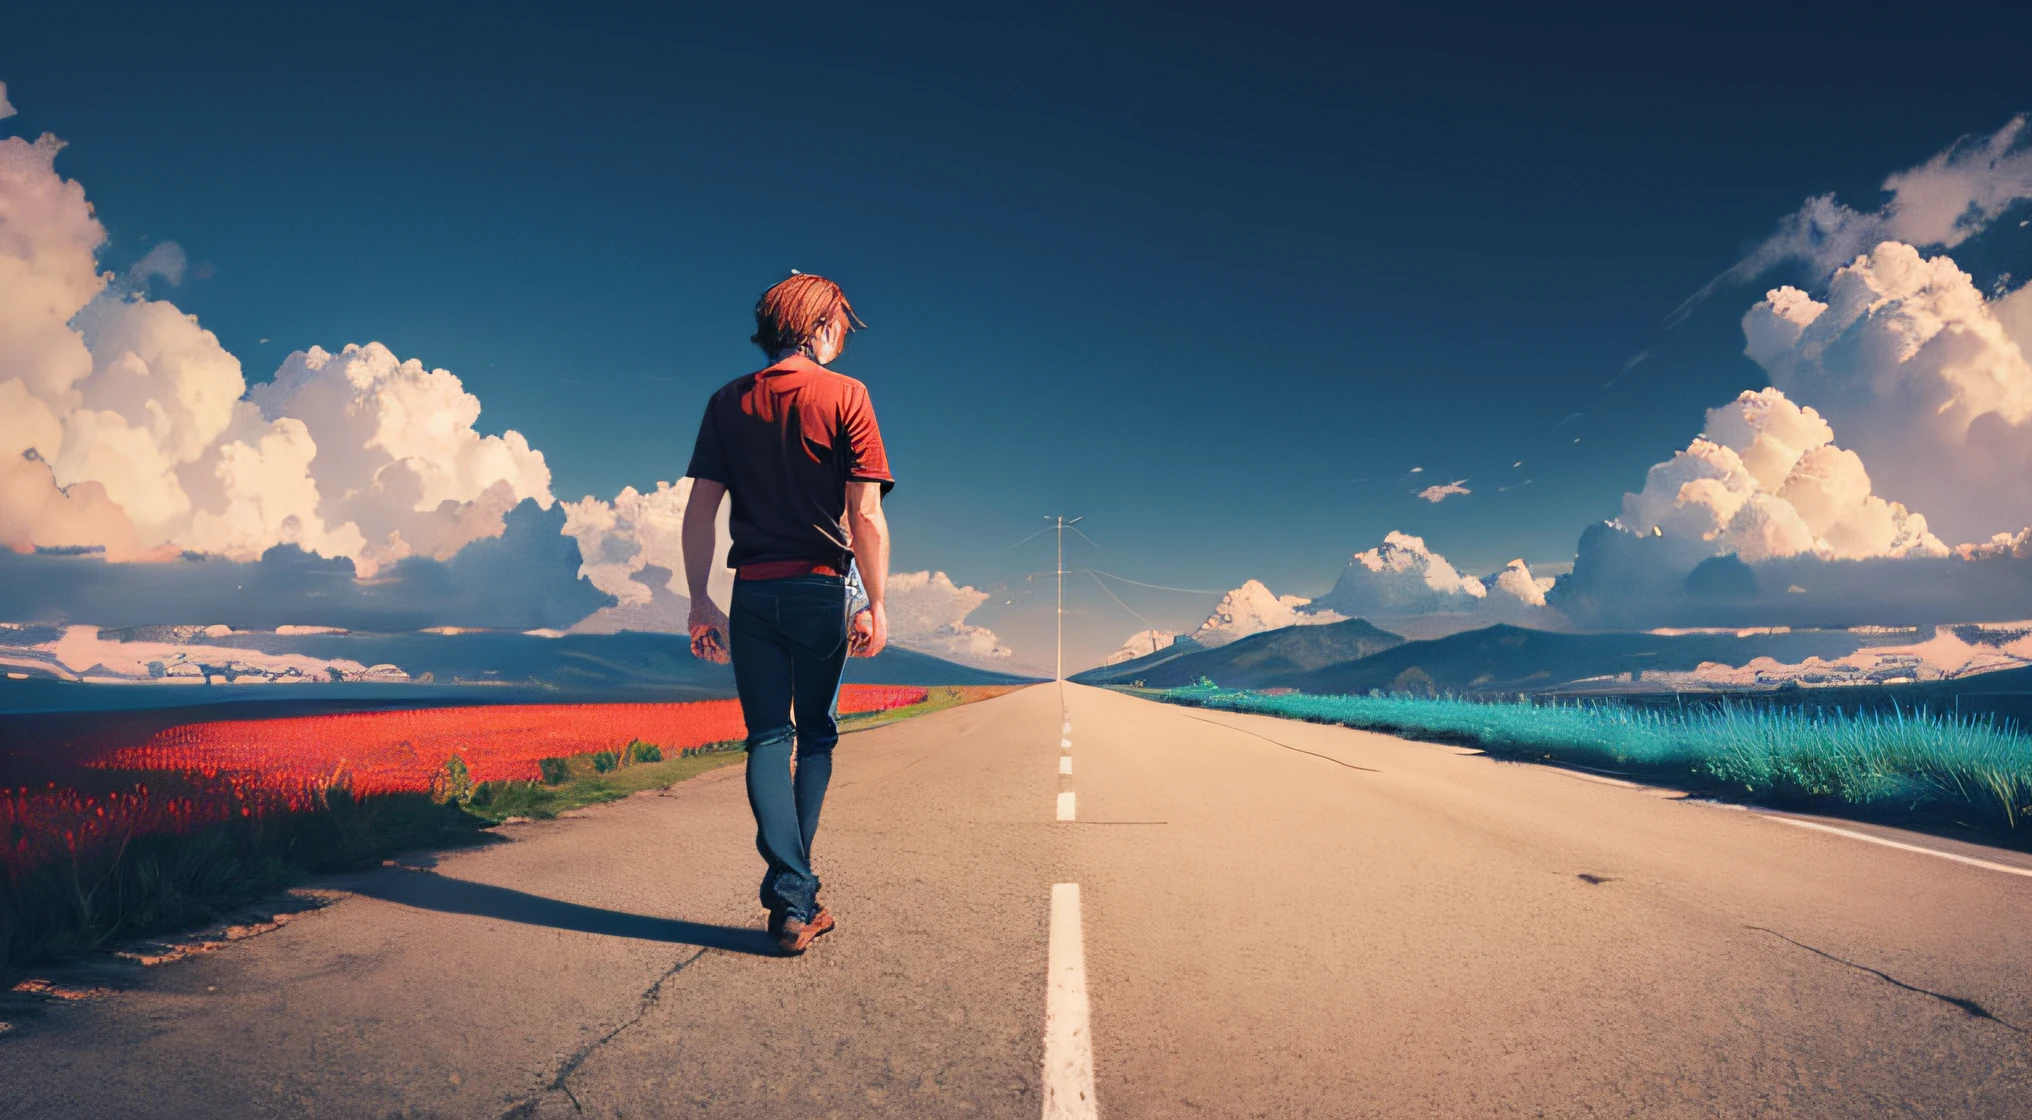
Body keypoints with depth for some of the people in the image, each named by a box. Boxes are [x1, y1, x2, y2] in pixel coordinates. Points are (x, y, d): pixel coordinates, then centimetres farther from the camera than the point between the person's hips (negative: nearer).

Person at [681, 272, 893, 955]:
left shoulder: (729, 401, 7)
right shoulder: (846, 396, -5)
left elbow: (700, 510, 2)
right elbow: (866, 515, -12)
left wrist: (700, 602, 6)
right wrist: (876, 606, -9)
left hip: (753, 592, 3)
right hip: (821, 589, -2)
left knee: (768, 737, 6)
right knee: (815, 736, 13)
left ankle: (789, 900, 0)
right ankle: (796, 892, 15)